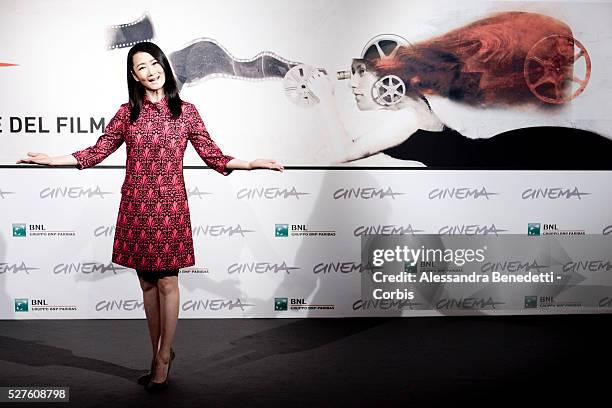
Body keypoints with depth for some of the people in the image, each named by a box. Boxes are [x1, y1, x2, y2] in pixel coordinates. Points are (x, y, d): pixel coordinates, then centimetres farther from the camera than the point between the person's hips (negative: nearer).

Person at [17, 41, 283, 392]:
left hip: (169, 205, -2)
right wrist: (51, 160, 1)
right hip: (136, 206, 2)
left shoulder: (186, 111, 2)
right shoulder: (127, 113, 6)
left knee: (167, 282, 0)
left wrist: (252, 163, -7)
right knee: (147, 282, 9)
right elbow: (97, 152, 8)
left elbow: (213, 155, 4)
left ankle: (163, 356, 14)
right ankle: (159, 355, 22)